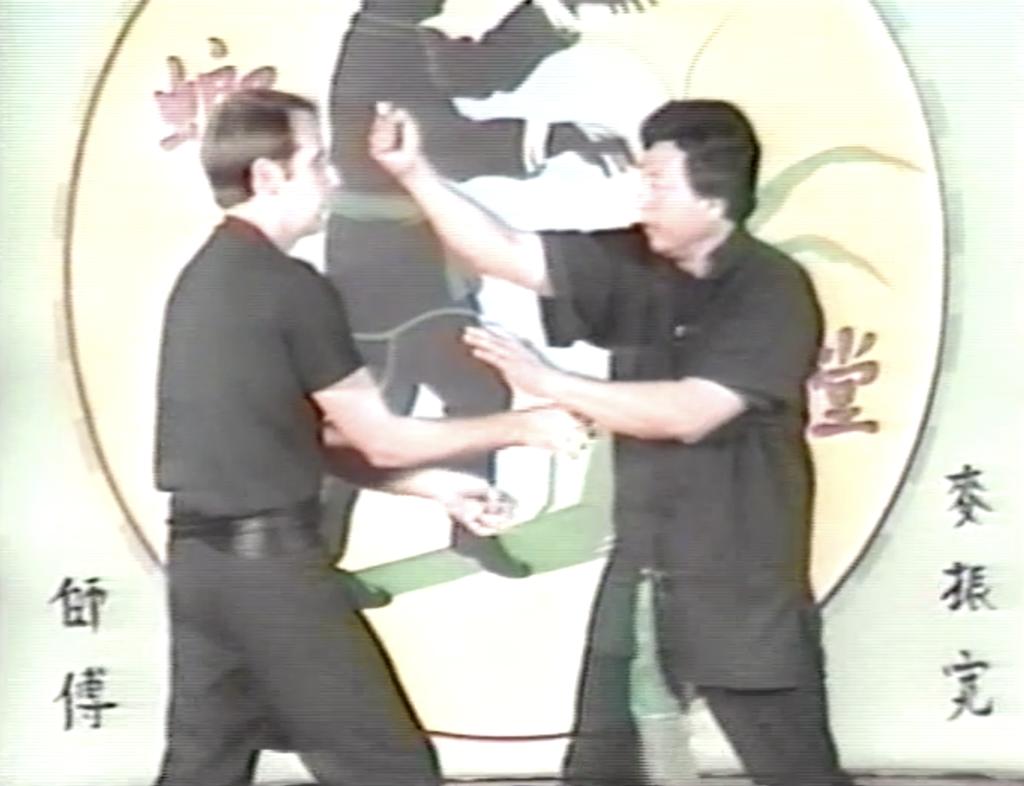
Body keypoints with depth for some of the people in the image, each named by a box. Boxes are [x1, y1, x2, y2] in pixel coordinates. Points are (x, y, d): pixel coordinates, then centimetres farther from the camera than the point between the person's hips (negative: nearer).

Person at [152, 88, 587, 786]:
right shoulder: (288, 286, -15)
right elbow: (381, 439, -8)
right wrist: (522, 428, 3)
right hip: (270, 559, -9)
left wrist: (435, 487, 16)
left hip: (202, 556, 9)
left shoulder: (207, 276, 12)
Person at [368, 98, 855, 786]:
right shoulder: (634, 266, 1)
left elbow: (689, 413, -25)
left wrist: (548, 382, -26)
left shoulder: (773, 292, -15)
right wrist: (415, 173, -8)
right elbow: (509, 255, 3)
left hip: (746, 591, -6)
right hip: (639, 576, 6)